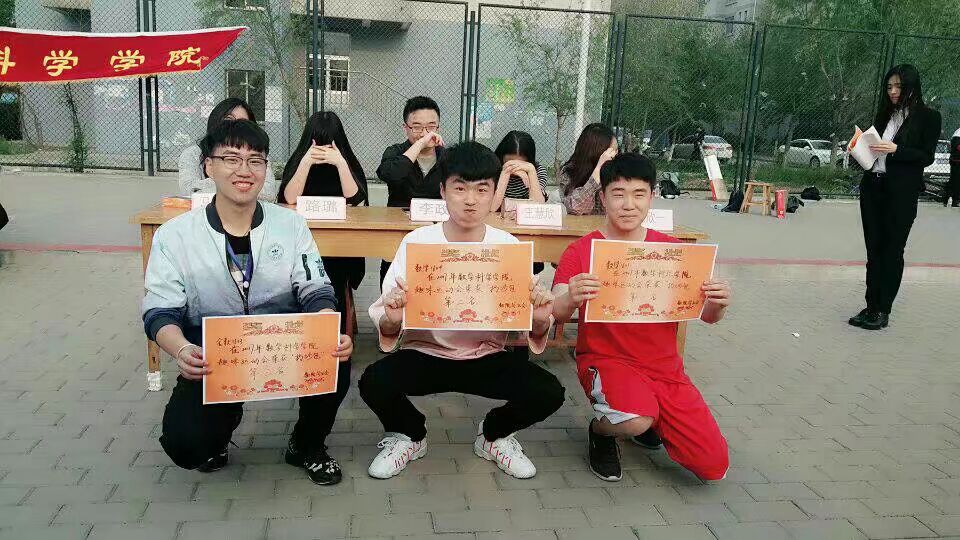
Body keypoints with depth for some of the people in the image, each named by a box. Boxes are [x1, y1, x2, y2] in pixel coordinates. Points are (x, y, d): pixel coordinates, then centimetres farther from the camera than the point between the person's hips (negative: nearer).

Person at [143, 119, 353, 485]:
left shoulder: (291, 225, 1)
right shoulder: (175, 235, -3)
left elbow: (316, 292, -3)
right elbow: (160, 311, -6)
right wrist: (182, 350, -30)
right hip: (213, 362, 0)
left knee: (335, 362, -30)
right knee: (185, 444, -24)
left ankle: (308, 446, 4)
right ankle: (224, 420, 18)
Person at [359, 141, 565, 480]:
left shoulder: (509, 247, -6)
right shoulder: (416, 242, -10)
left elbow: (536, 334, -4)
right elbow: (385, 329, -12)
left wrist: (540, 320, -28)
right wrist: (392, 319, -36)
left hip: (487, 356, 1)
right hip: (424, 352, -1)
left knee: (549, 392, -21)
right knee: (374, 383, -28)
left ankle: (493, 435, 15)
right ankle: (410, 435, 10)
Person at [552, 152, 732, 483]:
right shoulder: (581, 251, -6)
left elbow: (706, 317, 7)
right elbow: (557, 313, -17)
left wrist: (717, 304, -17)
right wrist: (570, 300, -40)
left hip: (665, 368, 4)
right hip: (605, 359, -4)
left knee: (714, 466, -3)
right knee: (635, 421, -36)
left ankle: (651, 418, 25)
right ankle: (602, 429, 2)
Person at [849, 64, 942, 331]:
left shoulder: (928, 117, -2)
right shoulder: (885, 113, 13)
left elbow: (927, 157, -7)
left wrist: (896, 149, -19)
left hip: (902, 193, -5)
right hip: (873, 187, 5)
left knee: (892, 251, 0)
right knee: (874, 249, 8)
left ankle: (883, 311, 6)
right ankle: (871, 307, 15)